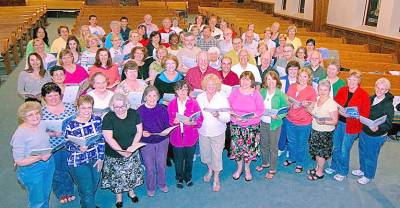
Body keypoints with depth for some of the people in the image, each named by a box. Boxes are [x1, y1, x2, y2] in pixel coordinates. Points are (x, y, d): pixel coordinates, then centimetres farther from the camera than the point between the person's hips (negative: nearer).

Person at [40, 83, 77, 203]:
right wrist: (53, 134, -23)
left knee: (68, 169, 20)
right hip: (52, 147, -2)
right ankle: (61, 193, 41)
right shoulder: (41, 111, -11)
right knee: (56, 171, 17)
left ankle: (69, 191, 44)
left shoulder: (70, 107, -5)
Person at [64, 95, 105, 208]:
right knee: (87, 191, -1)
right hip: (78, 162, -4)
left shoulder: (97, 120, -5)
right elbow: (67, 145, -8)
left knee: (93, 189, 22)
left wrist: (101, 158, 0)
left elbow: (101, 140, 2)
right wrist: (78, 148, -28)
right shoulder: (71, 124, -17)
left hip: (95, 160, 5)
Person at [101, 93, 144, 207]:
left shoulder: (134, 113, -6)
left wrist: (133, 146, -16)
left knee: (132, 172, 15)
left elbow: (139, 131, -2)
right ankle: (118, 195, 35)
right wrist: (122, 151, -21)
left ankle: (131, 190, 41)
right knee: (117, 175, 10)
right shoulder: (108, 118, -16)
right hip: (115, 154, -2)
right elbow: (109, 138, -18)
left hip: (133, 152, 3)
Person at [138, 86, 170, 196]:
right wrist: (142, 133, -26)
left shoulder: (162, 109, -6)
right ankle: (150, 188, 32)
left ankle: (162, 184, 41)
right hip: (146, 143, -2)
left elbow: (167, 125, 0)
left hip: (162, 141, 2)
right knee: (150, 167, 9)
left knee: (162, 165, 15)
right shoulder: (140, 111, -11)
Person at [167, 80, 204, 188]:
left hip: (191, 136, 0)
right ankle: (179, 178, 38)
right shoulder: (172, 104, -3)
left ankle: (188, 177, 42)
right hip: (177, 136, 0)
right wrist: (174, 121, -21)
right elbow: (168, 120, 0)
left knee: (189, 159, 17)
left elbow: (200, 120, -8)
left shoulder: (194, 103, -7)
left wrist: (192, 122, -27)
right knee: (178, 160, 14)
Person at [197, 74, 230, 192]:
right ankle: (210, 170, 49)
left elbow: (227, 118, -14)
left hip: (217, 133, -3)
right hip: (203, 132, 3)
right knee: (205, 153, 19)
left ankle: (216, 178, 27)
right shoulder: (199, 97, -3)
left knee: (217, 155, 5)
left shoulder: (222, 99, -10)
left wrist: (218, 115, -32)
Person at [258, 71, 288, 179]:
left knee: (273, 147, 8)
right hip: (263, 122, 5)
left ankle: (272, 169, 23)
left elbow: (285, 110, -11)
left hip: (274, 124, -5)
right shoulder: (262, 92, 0)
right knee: (263, 144, 20)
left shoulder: (281, 95, -13)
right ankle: (265, 163, 42)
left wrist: (277, 116, -27)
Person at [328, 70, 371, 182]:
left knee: (344, 150, 6)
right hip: (338, 123, 4)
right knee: (336, 147, 17)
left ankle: (343, 172, 26)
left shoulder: (363, 95, -11)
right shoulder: (342, 90, 0)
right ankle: (334, 166, 39)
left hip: (351, 126, -4)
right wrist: (338, 110, -12)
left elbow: (365, 114, -12)